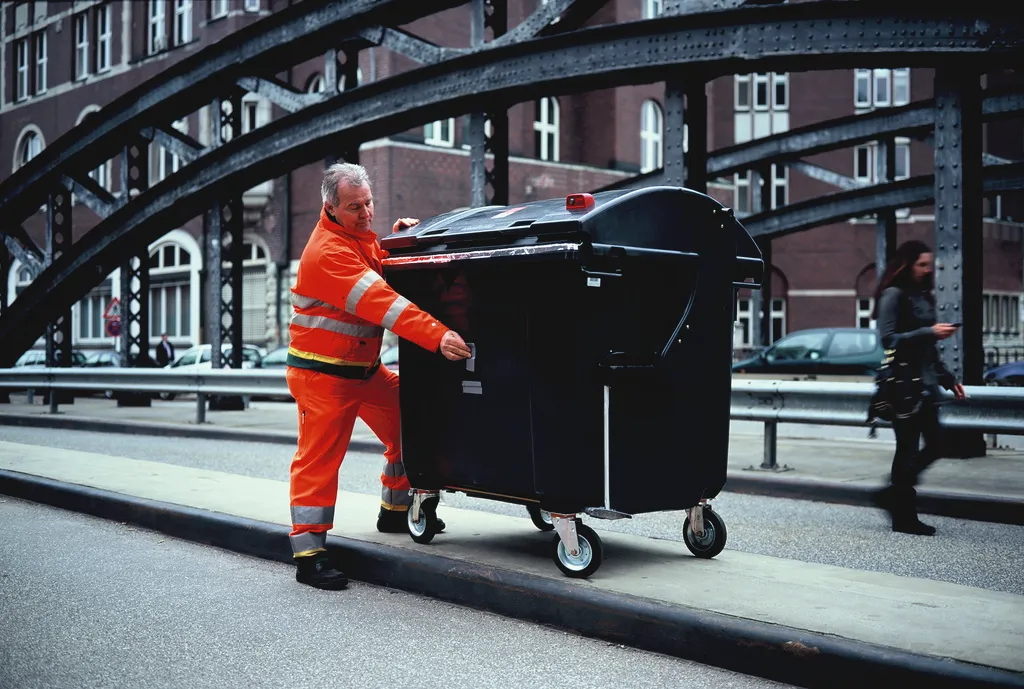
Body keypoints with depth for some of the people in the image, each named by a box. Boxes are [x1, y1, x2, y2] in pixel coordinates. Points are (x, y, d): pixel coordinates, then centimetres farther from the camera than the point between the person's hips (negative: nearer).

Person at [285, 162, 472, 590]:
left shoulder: (361, 235, 7)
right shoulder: (328, 252, -24)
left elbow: (381, 276, 18)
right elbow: (380, 302, -34)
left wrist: (400, 240, -1)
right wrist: (438, 336, -41)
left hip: (365, 367, 9)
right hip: (322, 373, -9)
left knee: (409, 425, 12)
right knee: (319, 457, -8)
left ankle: (395, 511, 30)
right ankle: (309, 555, -3)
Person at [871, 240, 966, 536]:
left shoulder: (924, 297, 18)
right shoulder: (893, 295, -7)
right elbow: (889, 339, -16)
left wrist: (948, 379, 18)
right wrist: (930, 332, -22)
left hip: (925, 385, 8)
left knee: (933, 446, 8)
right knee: (908, 449, -3)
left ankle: (894, 494, 23)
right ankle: (904, 517, 6)